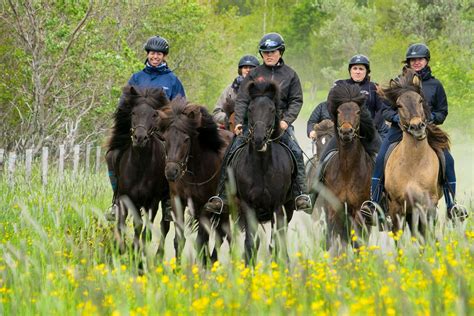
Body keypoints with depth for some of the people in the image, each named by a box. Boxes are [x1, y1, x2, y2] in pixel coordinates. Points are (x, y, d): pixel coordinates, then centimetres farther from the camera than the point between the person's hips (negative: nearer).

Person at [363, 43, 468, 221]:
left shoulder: (435, 85, 9)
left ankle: (451, 205, -10)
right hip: (399, 128, 0)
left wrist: (433, 117, -8)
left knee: (447, 160, -17)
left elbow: (443, 111, 14)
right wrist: (396, 117, -11)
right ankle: (374, 202, -15)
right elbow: (386, 109, 11)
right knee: (380, 159, -20)